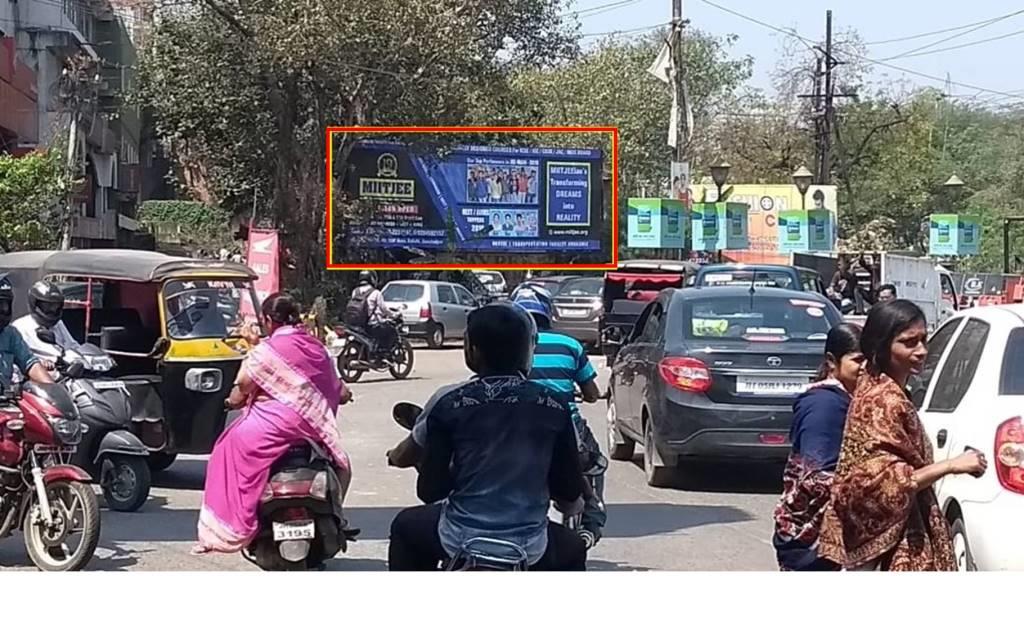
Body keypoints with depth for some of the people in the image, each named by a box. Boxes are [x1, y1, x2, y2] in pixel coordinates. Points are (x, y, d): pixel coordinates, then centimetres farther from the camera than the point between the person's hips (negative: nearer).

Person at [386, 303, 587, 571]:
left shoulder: (449, 403, -9)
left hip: (459, 541, -1)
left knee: (405, 526, 31)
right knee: (573, 549, 35)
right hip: (530, 549, 1)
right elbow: (571, 492, 1)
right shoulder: (553, 407, -4)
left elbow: (429, 491, -5)